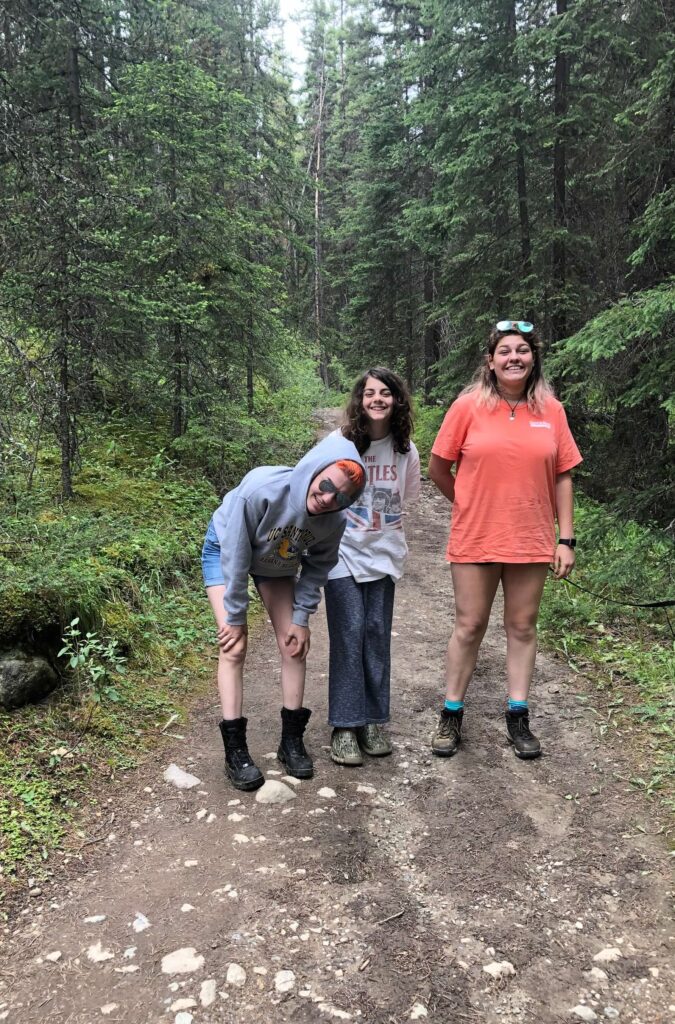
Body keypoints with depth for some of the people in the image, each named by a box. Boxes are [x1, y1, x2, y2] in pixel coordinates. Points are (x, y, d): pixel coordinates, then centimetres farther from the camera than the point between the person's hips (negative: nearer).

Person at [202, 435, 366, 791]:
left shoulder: (334, 522, -28)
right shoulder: (260, 489, -42)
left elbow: (317, 569, -9)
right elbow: (235, 556, -31)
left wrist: (301, 618, -10)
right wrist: (235, 617, -22)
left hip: (277, 563, 4)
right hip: (225, 550, -3)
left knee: (293, 644, -2)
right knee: (234, 647, -12)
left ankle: (292, 739, 14)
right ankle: (235, 750, -3)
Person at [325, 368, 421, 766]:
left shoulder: (406, 449, -1)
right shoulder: (340, 443, -11)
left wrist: (392, 534, 5)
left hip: (384, 554, 3)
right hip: (344, 552, -3)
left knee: (378, 635, 6)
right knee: (348, 635, -4)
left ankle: (374, 721, 17)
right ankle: (345, 726, 5)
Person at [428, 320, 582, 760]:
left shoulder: (551, 410, 0)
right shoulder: (468, 407, -6)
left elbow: (563, 477, 3)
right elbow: (438, 468, 2)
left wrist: (566, 539, 0)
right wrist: (471, 506, 8)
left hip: (531, 540, 2)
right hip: (475, 539, -2)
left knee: (523, 626, 11)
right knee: (469, 626, 7)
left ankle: (518, 716, 25)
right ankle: (452, 714, 21)